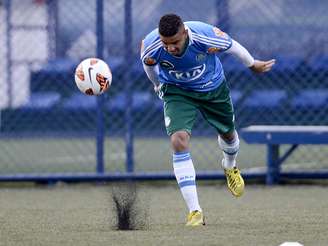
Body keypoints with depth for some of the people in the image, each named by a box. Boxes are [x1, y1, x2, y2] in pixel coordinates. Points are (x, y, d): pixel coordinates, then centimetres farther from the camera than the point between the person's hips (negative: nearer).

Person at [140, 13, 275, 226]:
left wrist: (253, 64, 4)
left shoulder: (206, 36, -37)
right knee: (179, 140, -23)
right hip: (177, 91, -1)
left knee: (228, 134, 22)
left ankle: (230, 167, 62)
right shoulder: (150, 47, -32)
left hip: (213, 88, 1)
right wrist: (157, 85, 15)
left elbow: (233, 46, -14)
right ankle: (194, 211, -21)